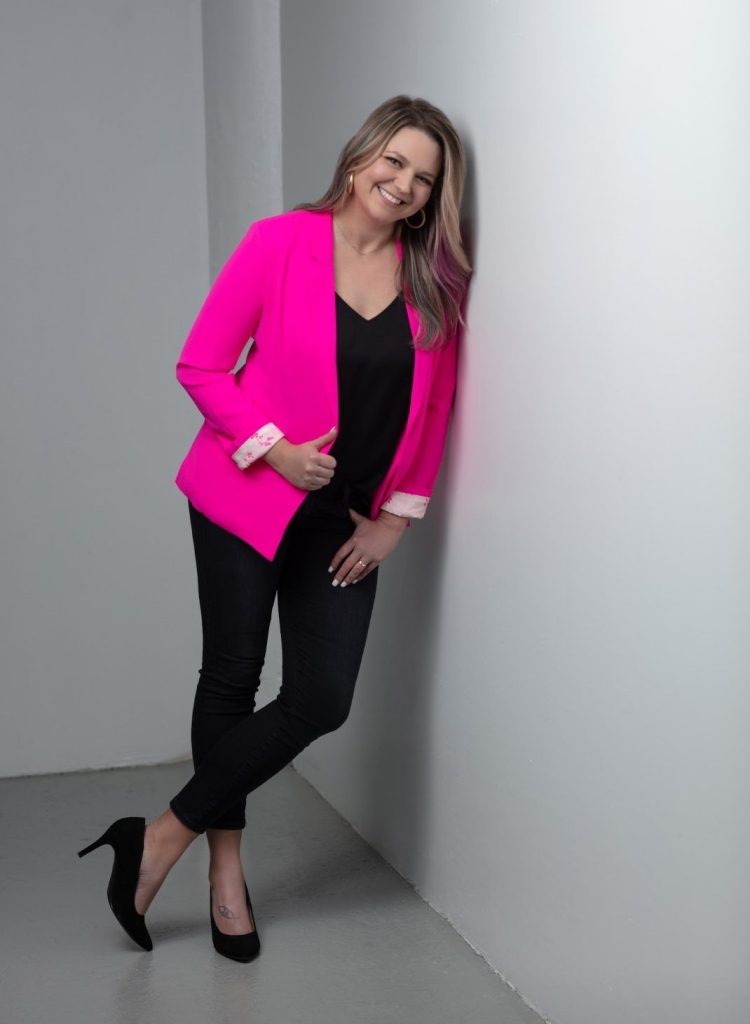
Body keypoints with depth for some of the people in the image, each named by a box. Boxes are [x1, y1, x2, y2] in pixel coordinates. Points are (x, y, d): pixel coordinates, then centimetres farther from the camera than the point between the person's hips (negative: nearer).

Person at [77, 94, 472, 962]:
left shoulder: (436, 282, 1)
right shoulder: (282, 242, -10)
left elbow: (434, 408, 7)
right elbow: (200, 364, -8)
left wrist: (396, 518, 3)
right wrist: (275, 449, -17)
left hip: (347, 520, 4)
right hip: (248, 500, -4)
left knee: (321, 702, -2)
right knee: (232, 680, 5)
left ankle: (165, 837, 13)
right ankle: (226, 868, 23)